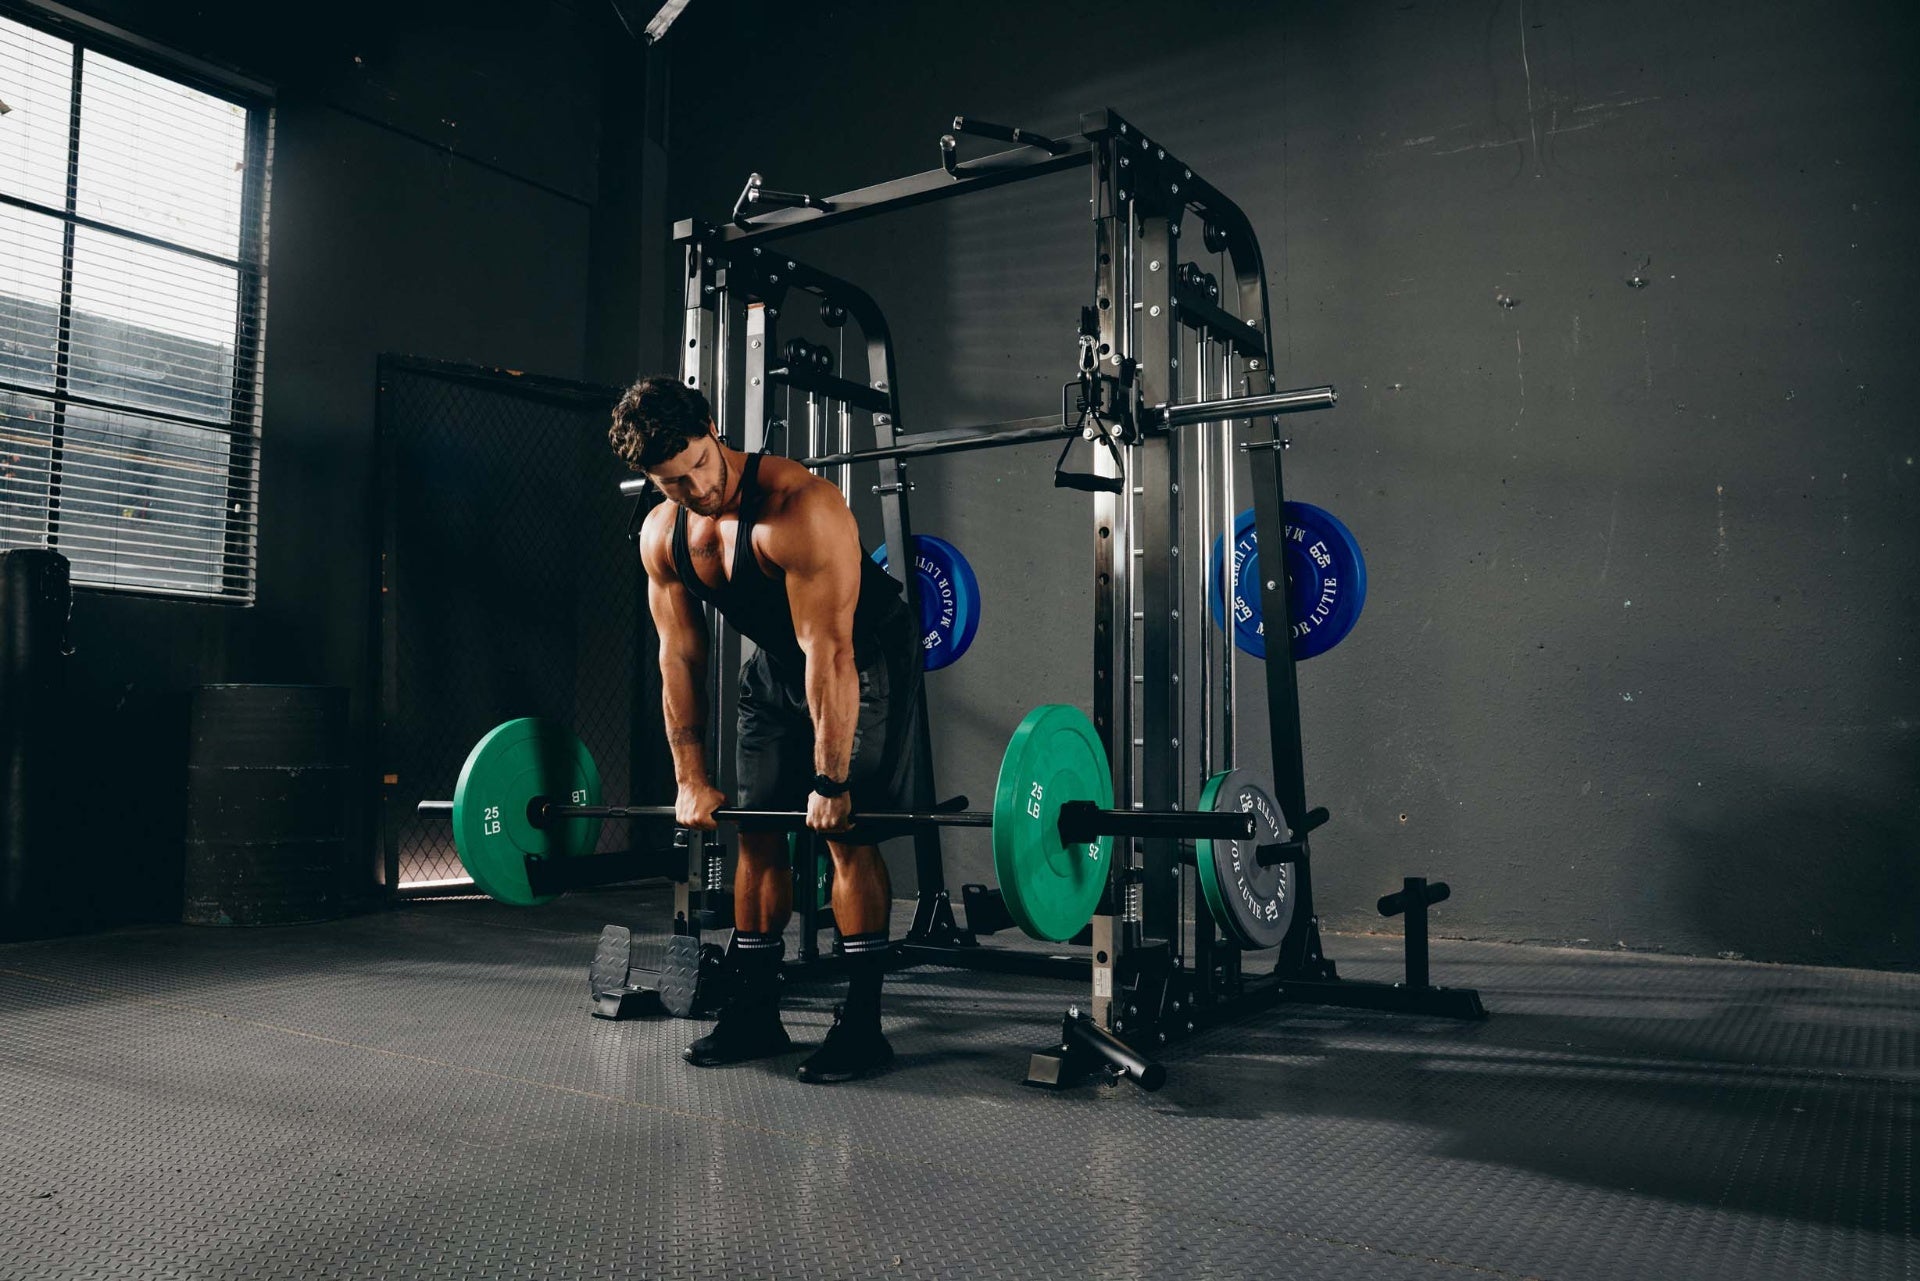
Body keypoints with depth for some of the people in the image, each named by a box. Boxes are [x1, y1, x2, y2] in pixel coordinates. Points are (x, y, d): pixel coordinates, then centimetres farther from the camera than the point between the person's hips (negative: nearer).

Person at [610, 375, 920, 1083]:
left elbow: (829, 652, -32)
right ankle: (754, 1013, 15)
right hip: (773, 663, 7)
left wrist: (830, 780, -30)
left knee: (847, 830, -12)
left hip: (864, 658, -6)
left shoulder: (800, 506, -32)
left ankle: (861, 1024, -4)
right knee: (756, 830, 5)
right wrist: (691, 778, -3)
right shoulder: (661, 535, -10)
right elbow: (680, 657, -3)